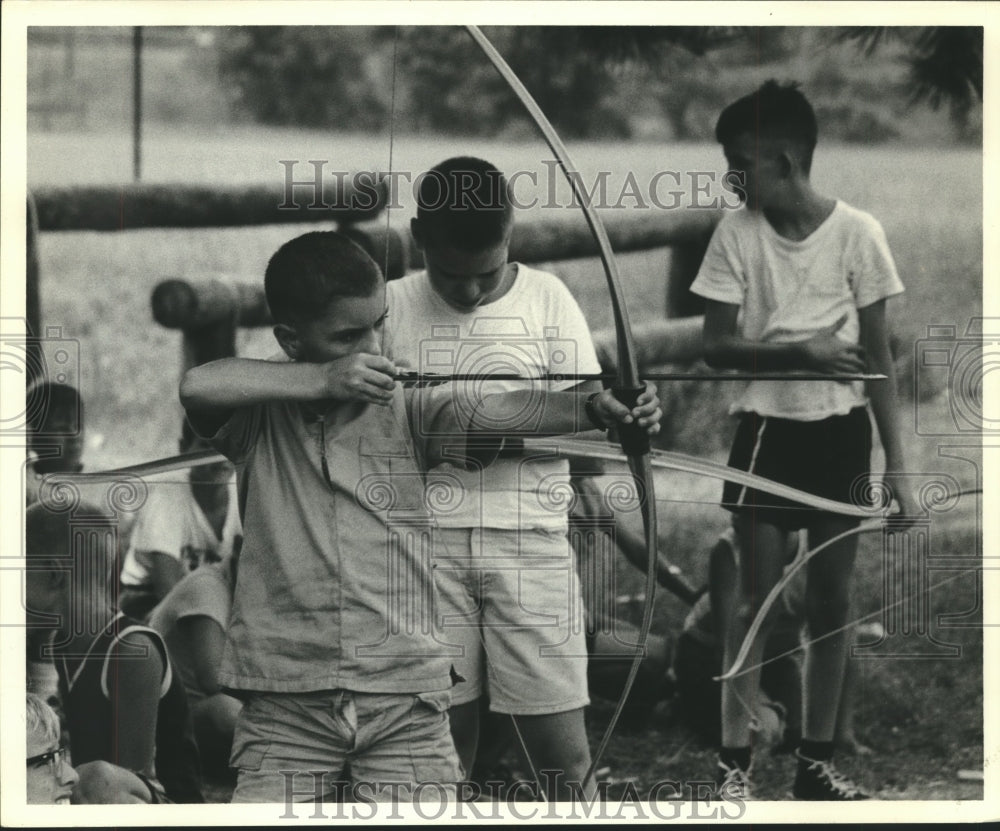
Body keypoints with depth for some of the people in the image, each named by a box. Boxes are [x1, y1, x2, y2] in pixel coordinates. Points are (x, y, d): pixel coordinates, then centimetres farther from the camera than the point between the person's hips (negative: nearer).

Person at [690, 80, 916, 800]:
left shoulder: (856, 232, -8)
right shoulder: (736, 234, -6)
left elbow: (878, 355, -4)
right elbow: (718, 346, -6)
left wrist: (896, 464, -6)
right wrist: (801, 350, -23)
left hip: (841, 431, 0)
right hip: (768, 428, 0)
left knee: (832, 598, 6)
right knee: (756, 595, -2)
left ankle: (817, 760, 16)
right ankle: (735, 764, 4)